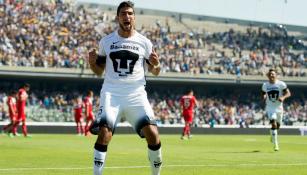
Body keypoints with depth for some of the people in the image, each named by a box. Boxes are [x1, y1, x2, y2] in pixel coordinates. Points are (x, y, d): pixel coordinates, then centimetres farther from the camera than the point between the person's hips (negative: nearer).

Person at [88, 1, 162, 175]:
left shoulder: (144, 42, 4)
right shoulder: (106, 41, 7)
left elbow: (155, 72, 13)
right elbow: (99, 71, 15)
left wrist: (156, 65, -10)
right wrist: (92, 62, -7)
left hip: (136, 94, 0)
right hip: (112, 93, 0)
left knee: (153, 134, -13)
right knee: (104, 134, -18)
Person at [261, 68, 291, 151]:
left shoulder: (281, 84, -7)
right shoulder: (265, 85, 1)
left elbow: (288, 93, -6)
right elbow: (263, 94, 15)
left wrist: (283, 97, -26)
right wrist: (264, 96, -10)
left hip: (279, 107, 1)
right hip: (270, 108, -1)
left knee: (278, 125, 14)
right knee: (274, 124, -17)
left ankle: (273, 135, 48)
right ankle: (275, 144, -14)